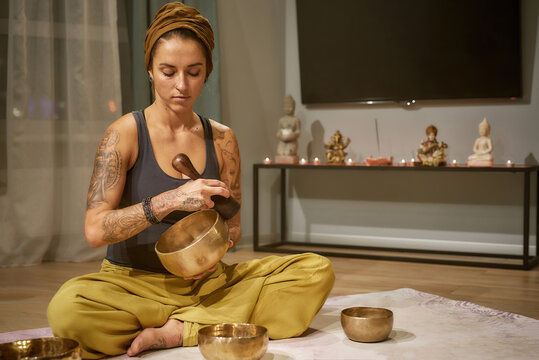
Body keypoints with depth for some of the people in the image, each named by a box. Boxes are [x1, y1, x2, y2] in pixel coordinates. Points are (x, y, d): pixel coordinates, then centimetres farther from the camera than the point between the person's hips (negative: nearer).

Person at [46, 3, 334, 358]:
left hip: (204, 281, 4)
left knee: (317, 271, -17)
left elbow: (233, 225, 11)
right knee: (68, 307, -37)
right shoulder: (125, 134, -6)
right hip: (135, 282, -3)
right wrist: (169, 201, -28)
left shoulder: (222, 140, 5)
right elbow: (95, 230, -15)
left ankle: (178, 331, -19)